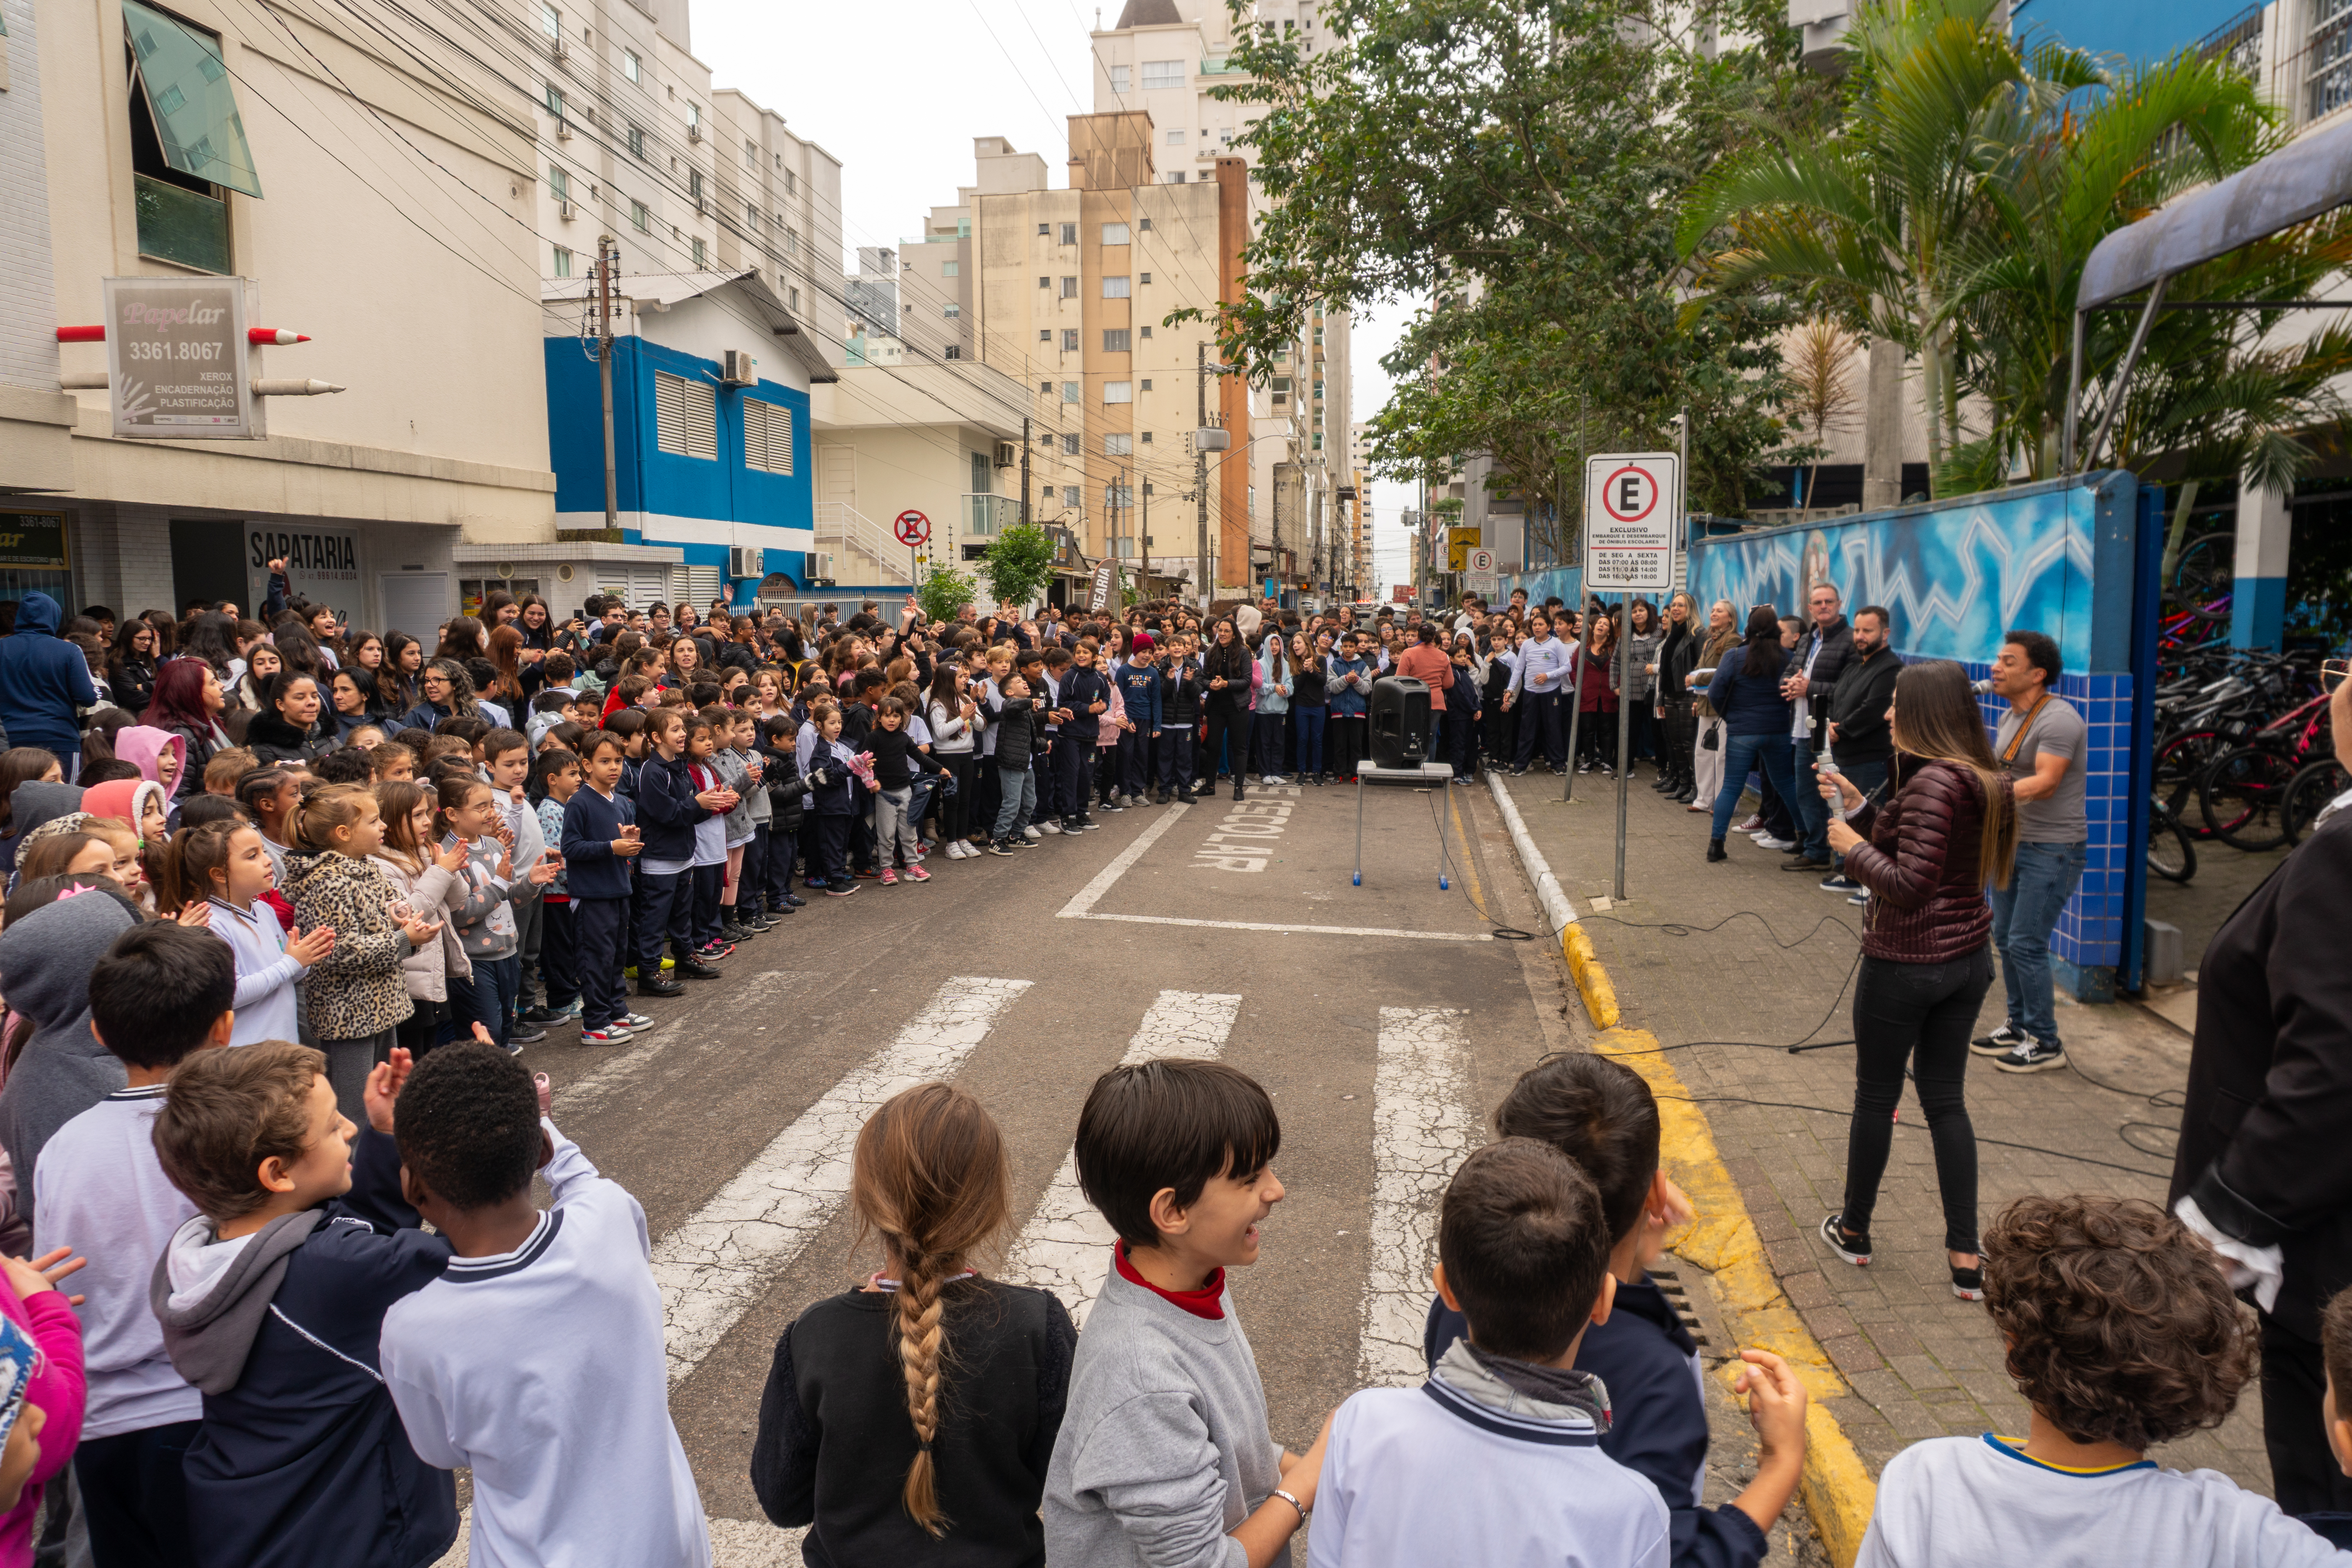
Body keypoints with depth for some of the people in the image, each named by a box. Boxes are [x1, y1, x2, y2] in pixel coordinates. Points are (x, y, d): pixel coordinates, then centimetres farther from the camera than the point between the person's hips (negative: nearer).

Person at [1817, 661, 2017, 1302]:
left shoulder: (1932, 782, -22)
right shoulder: (1981, 779, 7)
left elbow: (1909, 884, -25)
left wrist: (1852, 846, -12)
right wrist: (1861, 809, 13)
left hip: (1906, 963, -8)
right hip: (1967, 958, 8)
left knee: (1876, 1097, 10)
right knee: (1946, 1100, 14)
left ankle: (1853, 1231, 27)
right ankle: (1966, 1259, 16)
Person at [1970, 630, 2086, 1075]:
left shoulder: (2058, 719, -18)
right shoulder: (2012, 717, 12)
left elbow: (2044, 784, -28)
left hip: (2052, 850, -9)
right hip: (2013, 842, 9)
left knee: (2026, 944, -9)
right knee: (2005, 938, 13)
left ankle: (2045, 1043, 3)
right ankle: (2019, 1026, 27)